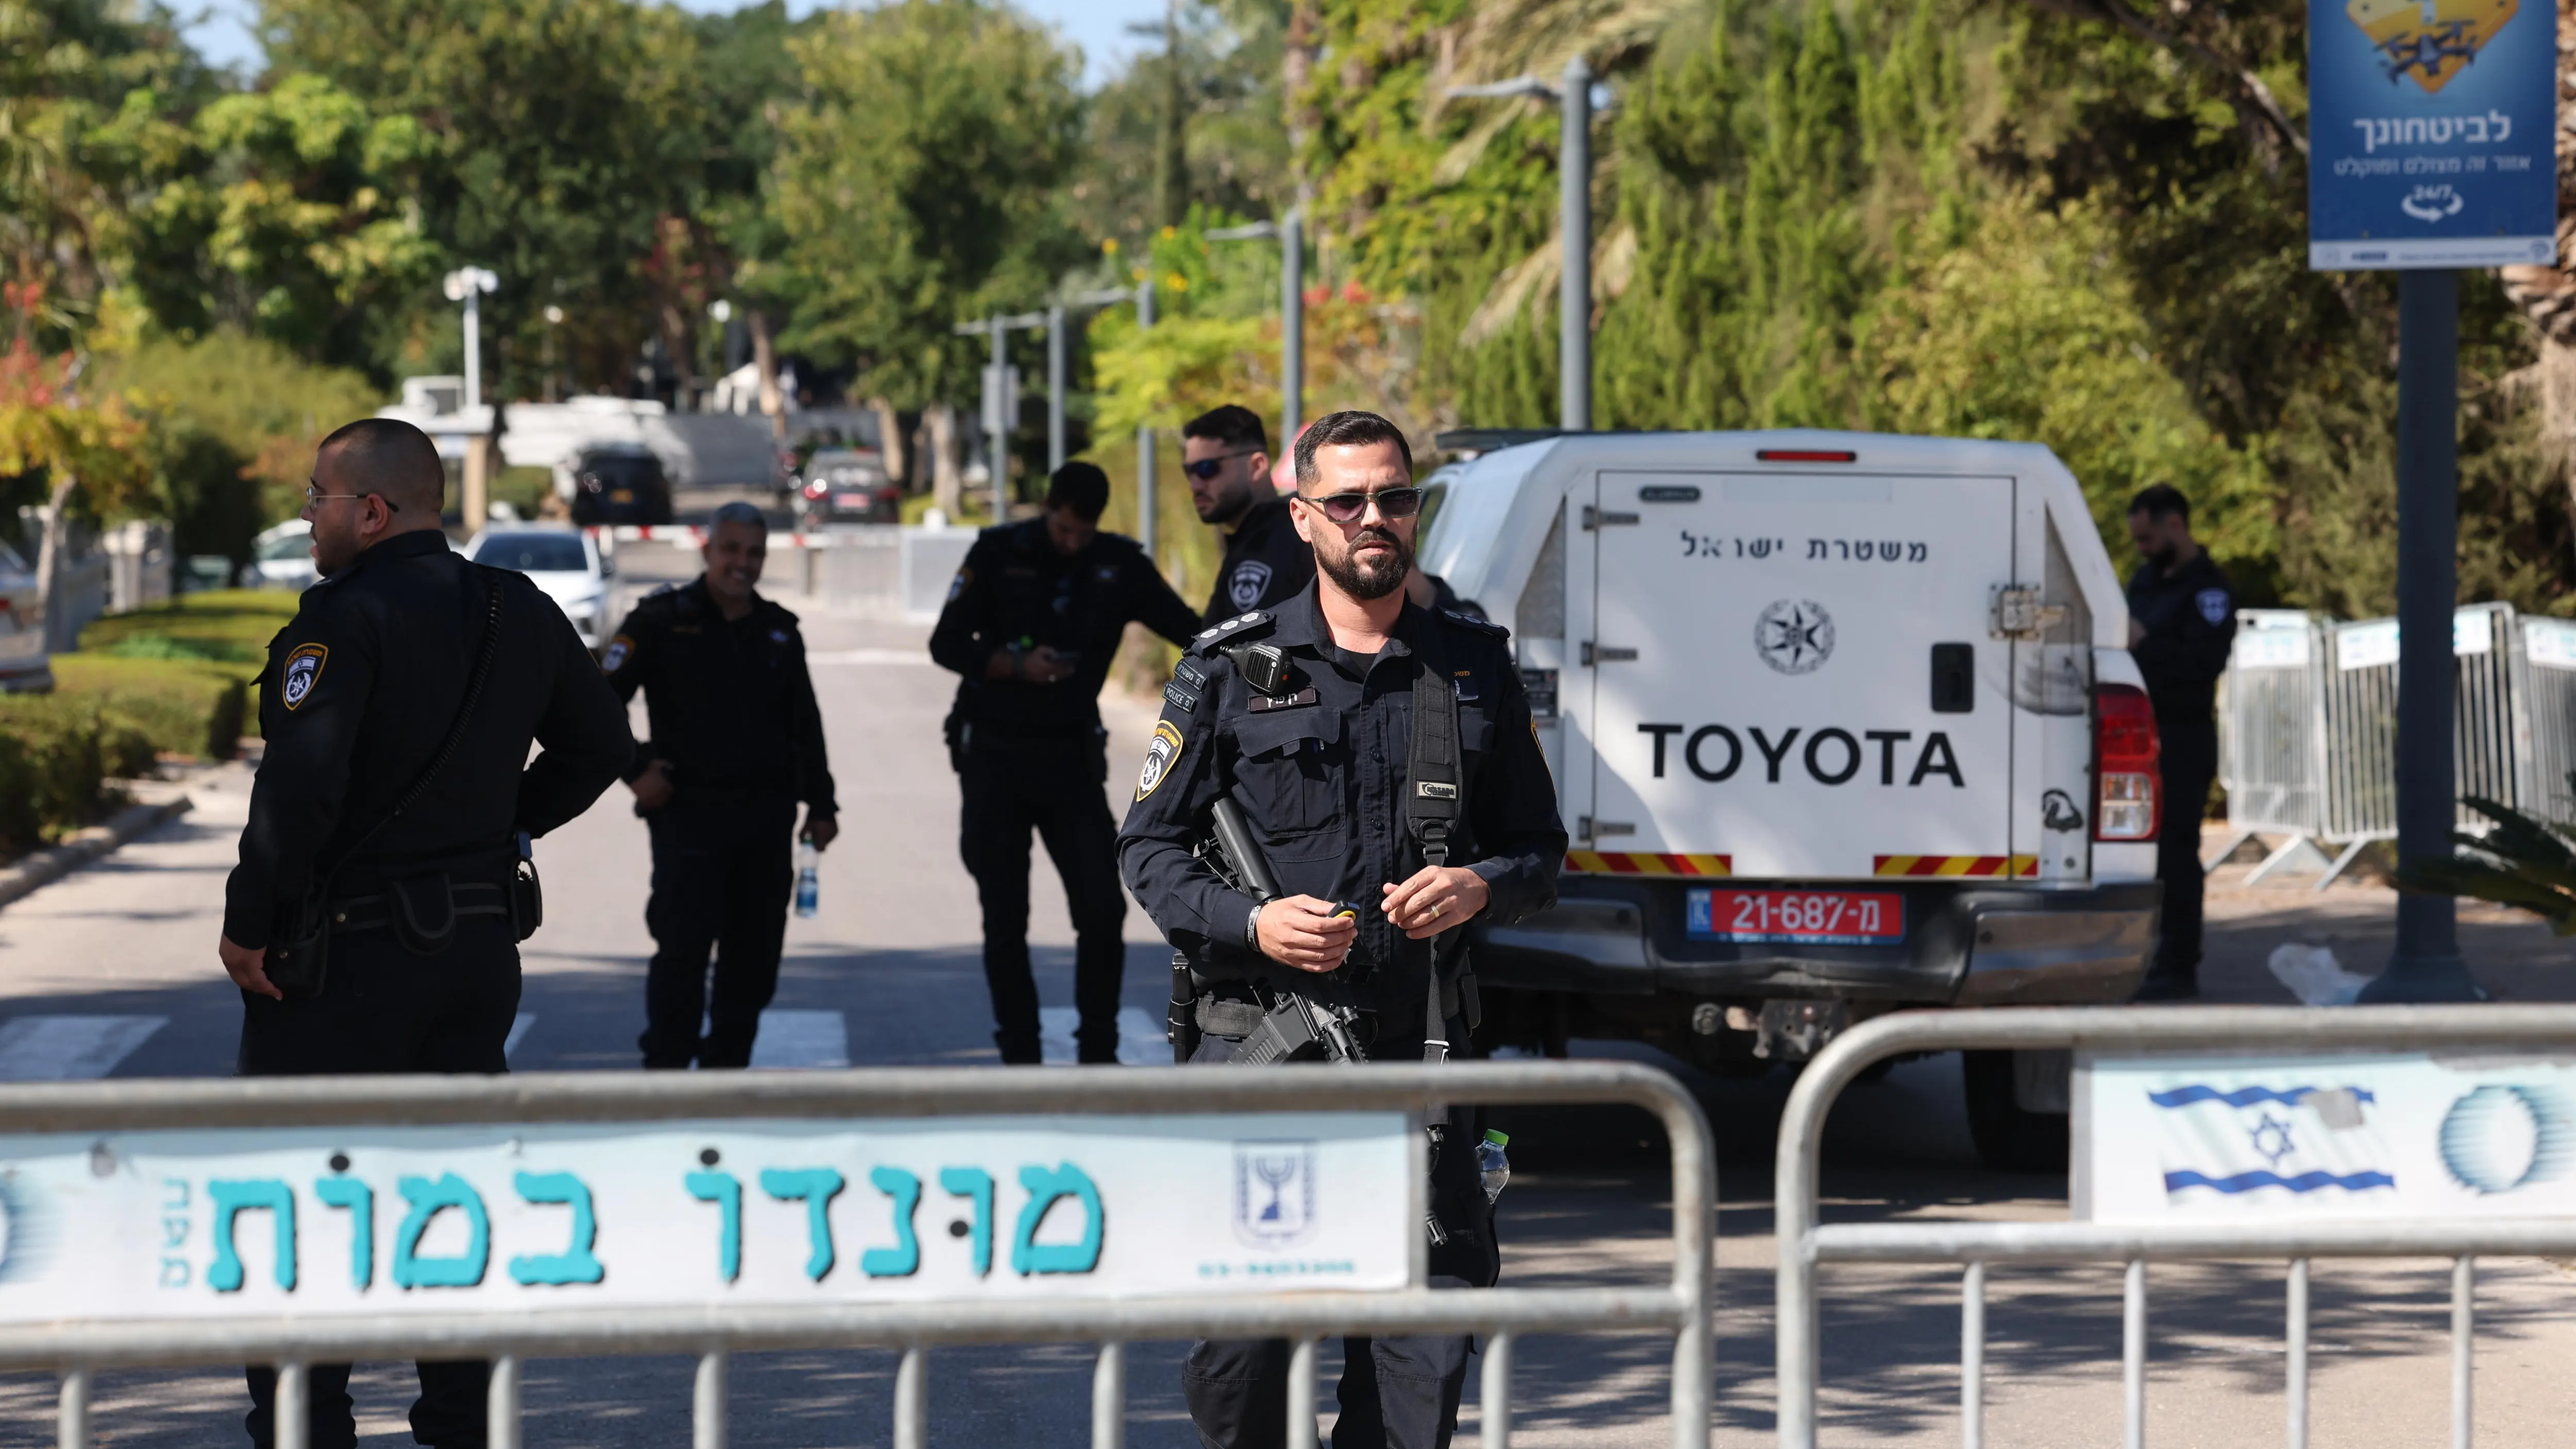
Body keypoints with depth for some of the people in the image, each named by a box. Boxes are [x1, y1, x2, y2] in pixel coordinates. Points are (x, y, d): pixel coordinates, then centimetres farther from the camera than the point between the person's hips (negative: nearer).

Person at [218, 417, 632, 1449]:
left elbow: (301, 785, -27)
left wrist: (248, 924, -17)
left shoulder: (345, 622, -17)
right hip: (483, 946, 7)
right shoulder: (520, 614, 6)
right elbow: (599, 744, 16)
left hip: (343, 956, -7)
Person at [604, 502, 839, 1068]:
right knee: (682, 950, -9)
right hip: (689, 810, -5)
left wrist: (820, 803, 15)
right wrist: (636, 769, -11)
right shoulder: (663, 619, -3)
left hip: (767, 816, 5)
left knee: (754, 953, 6)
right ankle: (666, 1070, -1)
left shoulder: (779, 631, 14)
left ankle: (726, 1069, 16)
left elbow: (806, 726, 20)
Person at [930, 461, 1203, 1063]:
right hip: (995, 753, -1)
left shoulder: (1120, 565, 0)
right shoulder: (999, 553, -5)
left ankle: (1098, 1052, 4)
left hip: (1071, 757, 1)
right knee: (1005, 917, 2)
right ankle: (1019, 1055, 12)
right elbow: (946, 644, -5)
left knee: (1103, 908, -7)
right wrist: (1017, 665, -20)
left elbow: (1194, 631, 1)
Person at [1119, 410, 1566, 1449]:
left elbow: (1540, 850, 17)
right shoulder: (1232, 670, 5)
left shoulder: (1474, 670, 12)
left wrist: (1480, 888, -7)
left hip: (1417, 1048, 2)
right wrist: (1252, 924, -12)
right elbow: (1148, 848, 6)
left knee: (1430, 1324, -4)